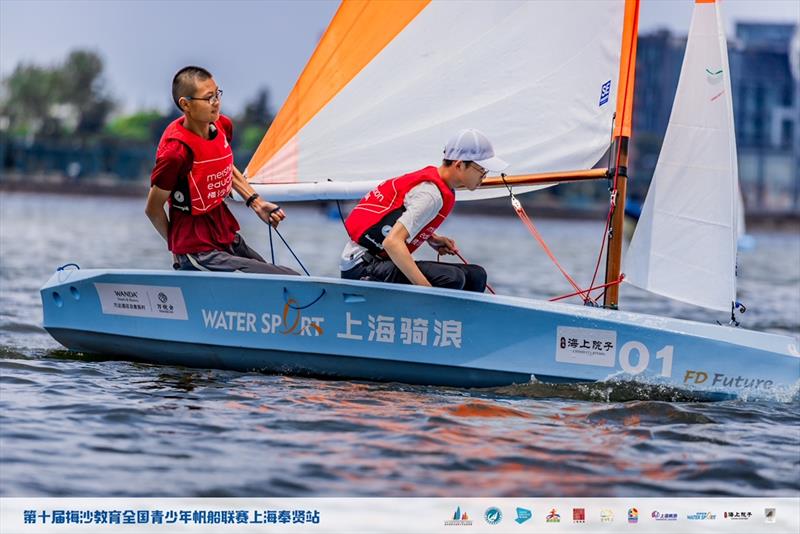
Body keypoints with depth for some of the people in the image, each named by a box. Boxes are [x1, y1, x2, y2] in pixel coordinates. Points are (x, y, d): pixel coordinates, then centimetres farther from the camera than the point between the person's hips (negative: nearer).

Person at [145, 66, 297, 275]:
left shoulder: (222, 125, 1)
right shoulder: (177, 150, -23)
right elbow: (153, 209, -11)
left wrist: (256, 202, 12)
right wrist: (177, 246, 4)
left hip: (229, 240, 8)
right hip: (200, 255, -8)